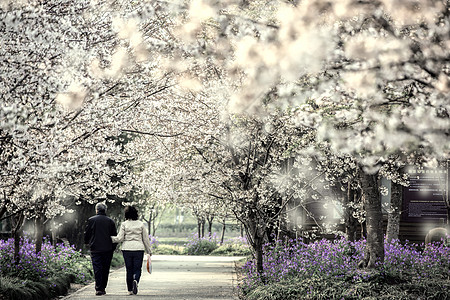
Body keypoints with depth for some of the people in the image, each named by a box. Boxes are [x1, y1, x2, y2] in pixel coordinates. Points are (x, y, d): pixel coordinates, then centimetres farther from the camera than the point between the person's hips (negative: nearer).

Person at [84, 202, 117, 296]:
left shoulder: (91, 220, -1)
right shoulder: (110, 221, 4)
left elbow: (86, 234, 3)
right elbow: (115, 236, 5)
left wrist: (87, 243, 21)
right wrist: (113, 248, 14)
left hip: (95, 249, -1)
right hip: (107, 249, 1)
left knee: (97, 269, -1)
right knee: (105, 269, 10)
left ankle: (98, 289, -9)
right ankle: (103, 288, 13)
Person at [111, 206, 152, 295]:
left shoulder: (124, 224, -1)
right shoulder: (141, 224, 2)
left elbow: (120, 238, -3)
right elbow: (146, 239, 6)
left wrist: (111, 238, 12)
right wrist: (149, 250, 14)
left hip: (127, 249, 0)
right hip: (139, 249, 0)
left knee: (129, 270, 8)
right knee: (137, 269, 6)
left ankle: (130, 290, 8)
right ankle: (135, 281, -24)